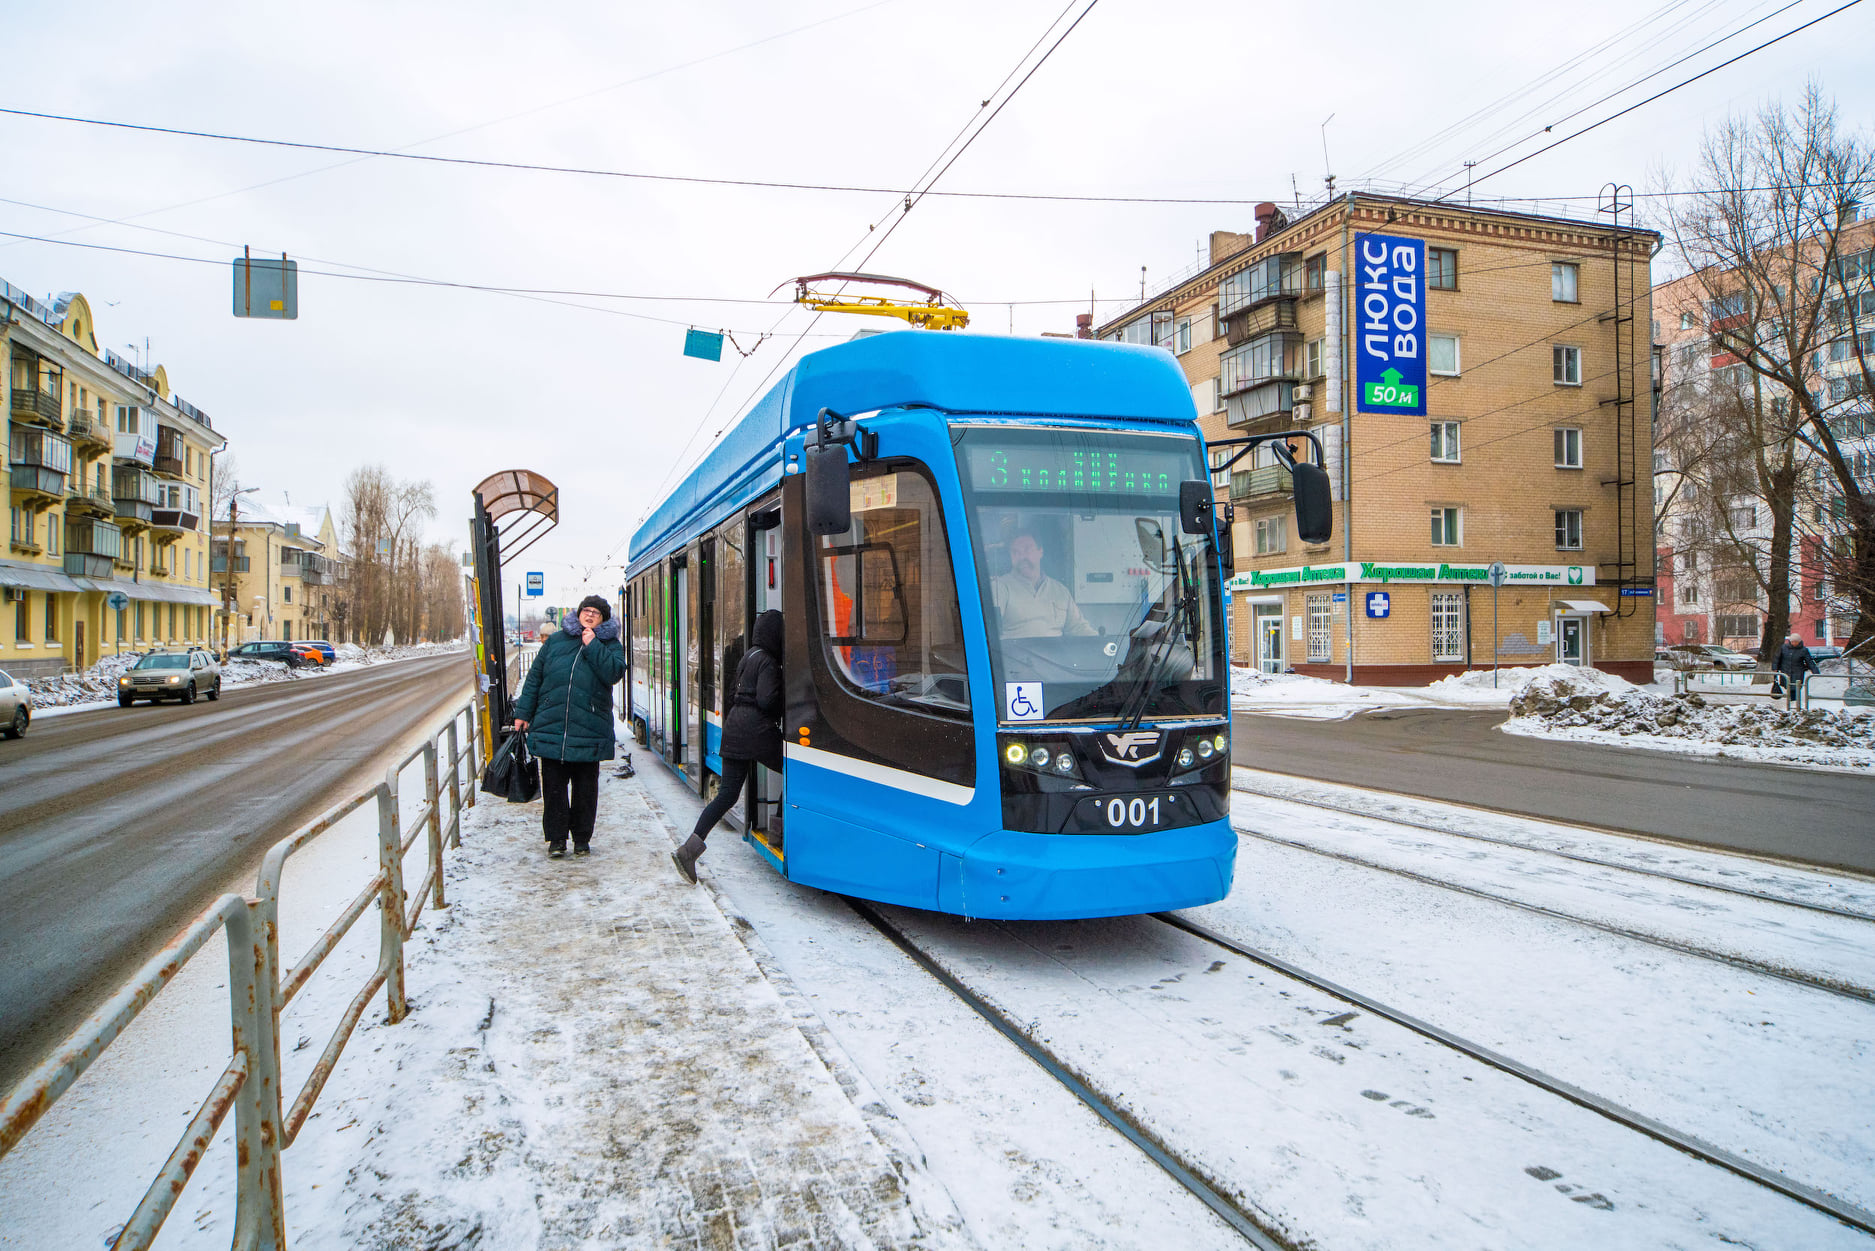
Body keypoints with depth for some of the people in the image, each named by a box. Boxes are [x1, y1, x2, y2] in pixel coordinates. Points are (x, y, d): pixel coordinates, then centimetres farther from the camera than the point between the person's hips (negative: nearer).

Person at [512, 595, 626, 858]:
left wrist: (592, 646, -13)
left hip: (588, 730, -1)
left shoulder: (610, 645, 6)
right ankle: (556, 838, 15)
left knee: (585, 787, 6)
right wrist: (523, 713, 11)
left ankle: (582, 838, 19)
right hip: (551, 727, 2)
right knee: (553, 786, 4)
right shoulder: (556, 640, 11)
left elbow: (614, 673, -13)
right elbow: (534, 678, 14)